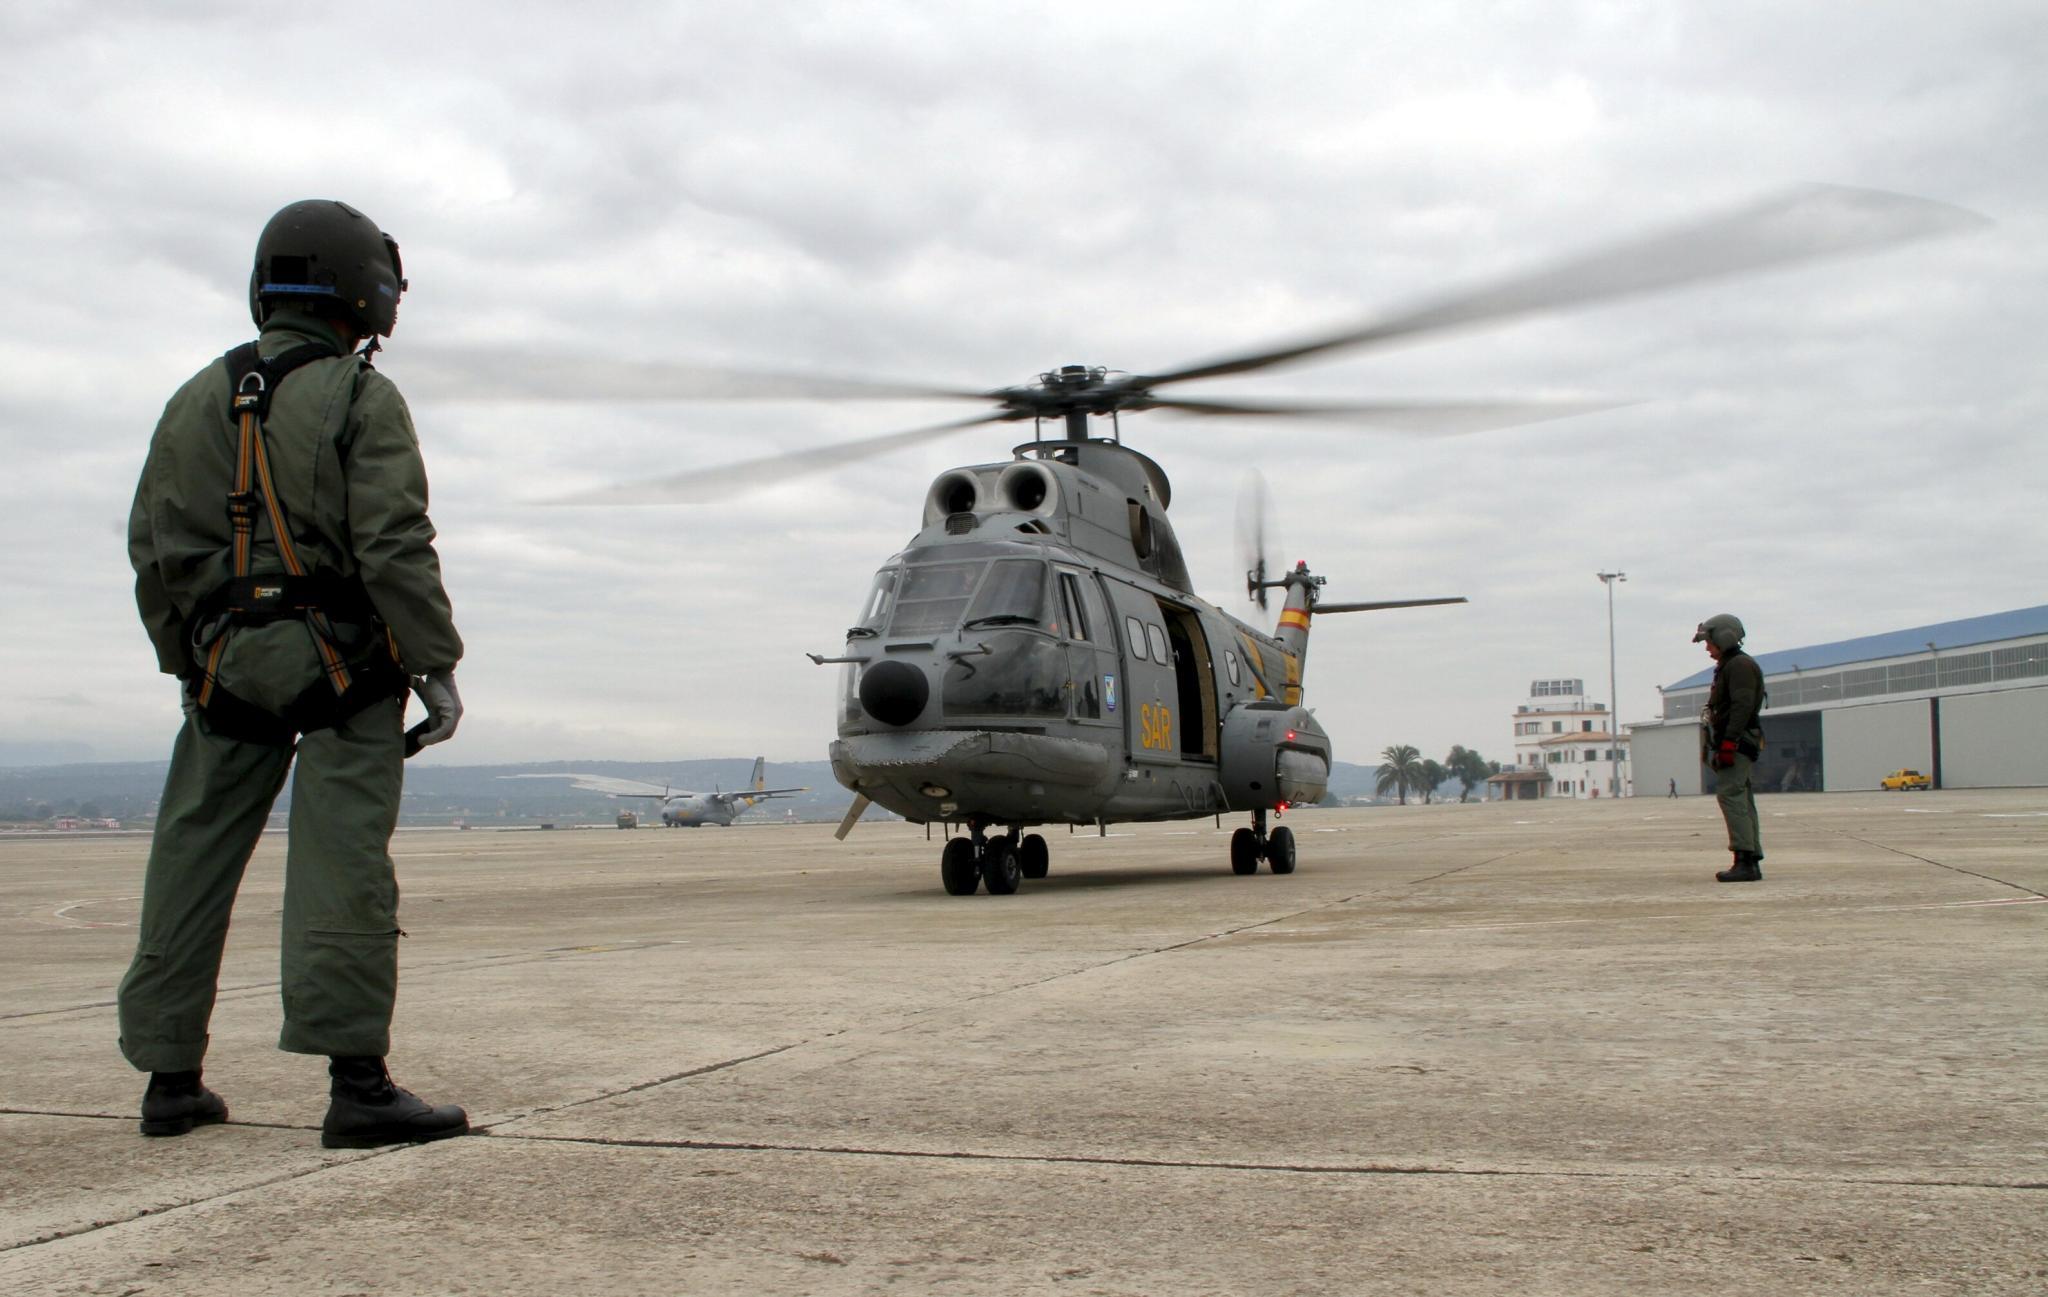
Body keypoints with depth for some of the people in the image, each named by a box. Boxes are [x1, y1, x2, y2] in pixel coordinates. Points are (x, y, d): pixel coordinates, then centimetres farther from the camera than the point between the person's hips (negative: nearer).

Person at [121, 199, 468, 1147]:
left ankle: (171, 1079, 20)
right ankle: (356, 1083, -9)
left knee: (192, 868, 12)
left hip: (226, 668, 6)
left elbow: (153, 549, 11)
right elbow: (395, 549, -13)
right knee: (342, 868, -7)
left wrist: (187, 664, 18)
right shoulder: (361, 401, -5)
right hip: (342, 661, -5)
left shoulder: (195, 402, 12)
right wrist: (436, 667, -8)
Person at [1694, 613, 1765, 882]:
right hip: (1734, 745, 11)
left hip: (1737, 743, -11)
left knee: (1730, 794, -16)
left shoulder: (1740, 665, -10)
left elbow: (1743, 706, -20)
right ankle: (1752, 861, 11)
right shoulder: (1728, 667, 23)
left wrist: (1728, 742, -25)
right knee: (1741, 799, 10)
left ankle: (1744, 860, -20)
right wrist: (1722, 745, 21)